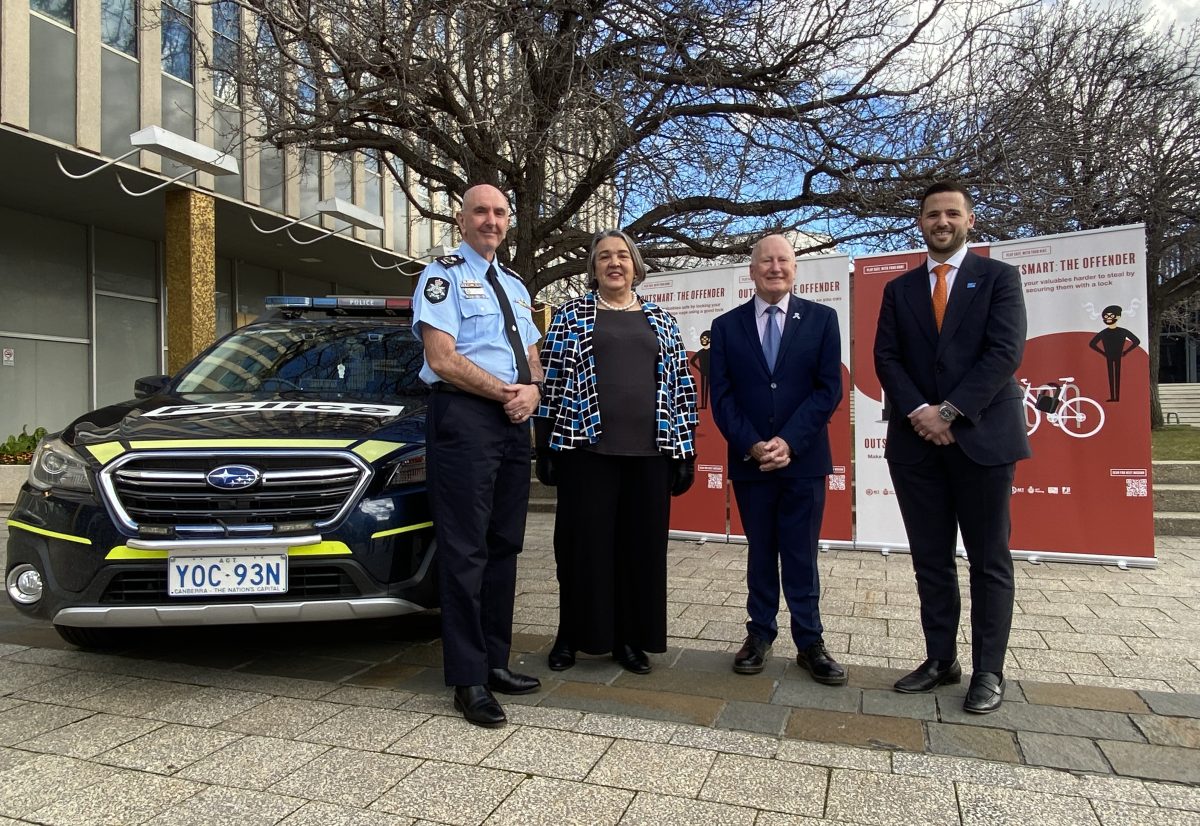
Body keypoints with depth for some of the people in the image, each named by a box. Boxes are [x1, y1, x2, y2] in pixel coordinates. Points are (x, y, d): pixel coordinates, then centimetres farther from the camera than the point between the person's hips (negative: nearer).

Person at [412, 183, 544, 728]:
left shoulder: (514, 286, 22)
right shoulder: (444, 275, 0)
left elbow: (532, 359, 22)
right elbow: (443, 359, -12)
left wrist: (532, 390, -1)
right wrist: (508, 392, -10)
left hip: (514, 421, 8)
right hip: (463, 417, -7)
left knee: (504, 546, 10)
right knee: (466, 550, -5)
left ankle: (495, 662, 21)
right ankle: (469, 680, 4)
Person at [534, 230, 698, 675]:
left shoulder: (660, 320, 14)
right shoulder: (571, 314, 6)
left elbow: (681, 386, 12)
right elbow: (550, 380, 2)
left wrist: (685, 451, 6)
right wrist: (546, 446, -4)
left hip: (650, 451, 3)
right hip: (587, 448, -2)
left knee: (641, 547, 8)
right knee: (583, 545, 5)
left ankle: (630, 638, 24)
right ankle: (571, 637, 22)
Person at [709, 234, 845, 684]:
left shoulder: (821, 319, 3)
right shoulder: (726, 326, 5)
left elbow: (829, 389, -3)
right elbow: (721, 396, 0)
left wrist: (789, 442, -13)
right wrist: (751, 445, -12)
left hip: (803, 459, -1)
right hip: (748, 461, 1)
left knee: (801, 555, 6)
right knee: (760, 553, 11)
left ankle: (809, 643, 18)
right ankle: (759, 634, 23)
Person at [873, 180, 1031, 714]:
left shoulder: (998, 278, 4)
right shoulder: (899, 290, 13)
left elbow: (1005, 352, -8)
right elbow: (886, 358, 4)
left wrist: (950, 411, -15)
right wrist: (918, 412, -11)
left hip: (982, 436, -3)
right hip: (916, 443, 3)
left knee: (989, 561, 4)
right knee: (930, 561, 9)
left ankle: (988, 671, 14)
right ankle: (940, 660, 20)